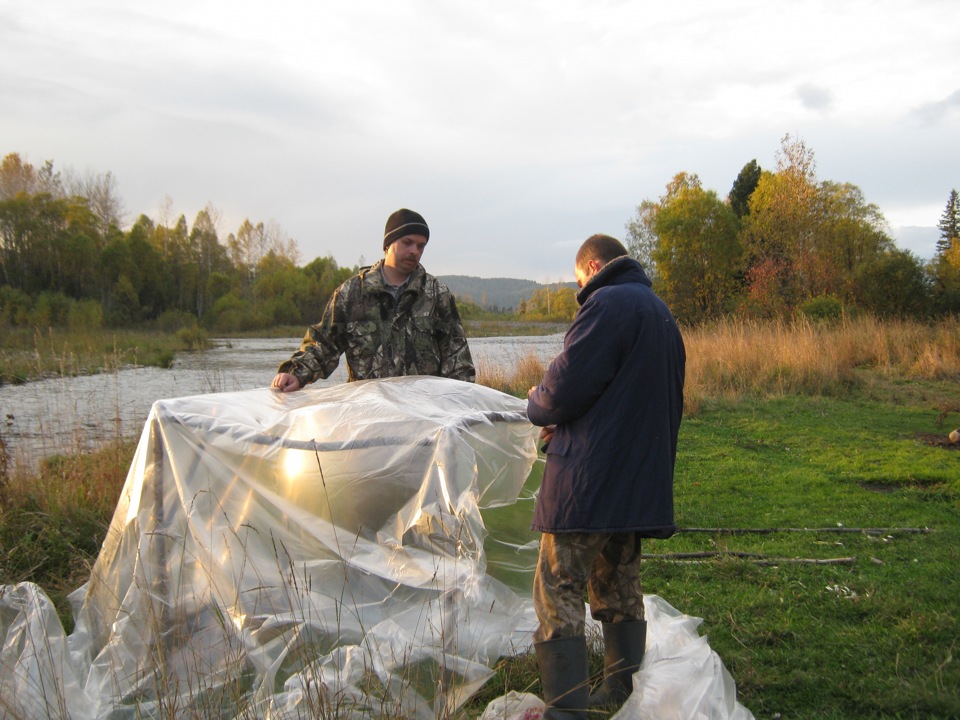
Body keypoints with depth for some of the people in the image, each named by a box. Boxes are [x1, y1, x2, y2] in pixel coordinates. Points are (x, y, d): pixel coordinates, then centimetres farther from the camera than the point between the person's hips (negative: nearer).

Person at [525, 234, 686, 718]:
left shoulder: (607, 303, -11)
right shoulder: (661, 315, 19)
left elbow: (565, 388, -19)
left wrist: (537, 407, 4)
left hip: (588, 479, -10)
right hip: (641, 482, 10)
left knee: (559, 594, -4)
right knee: (619, 591, 19)